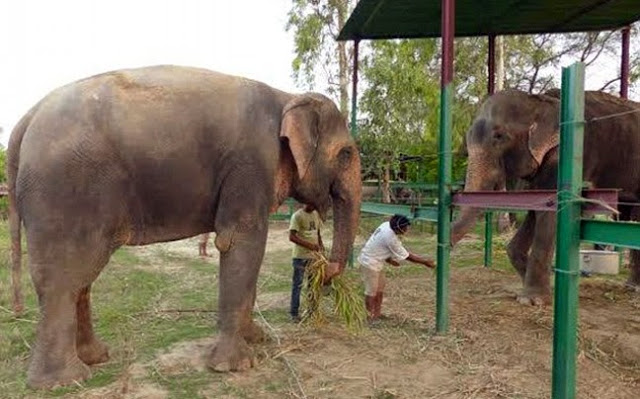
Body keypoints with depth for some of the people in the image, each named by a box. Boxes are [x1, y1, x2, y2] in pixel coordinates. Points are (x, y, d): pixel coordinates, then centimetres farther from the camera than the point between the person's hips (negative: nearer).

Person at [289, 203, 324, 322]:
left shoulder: (316, 214, 8)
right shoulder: (297, 216, -13)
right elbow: (292, 237, -18)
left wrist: (320, 245, 1)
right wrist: (309, 245, -25)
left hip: (314, 255, 6)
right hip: (300, 256, -6)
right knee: (297, 284, 0)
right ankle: (294, 313, 10)